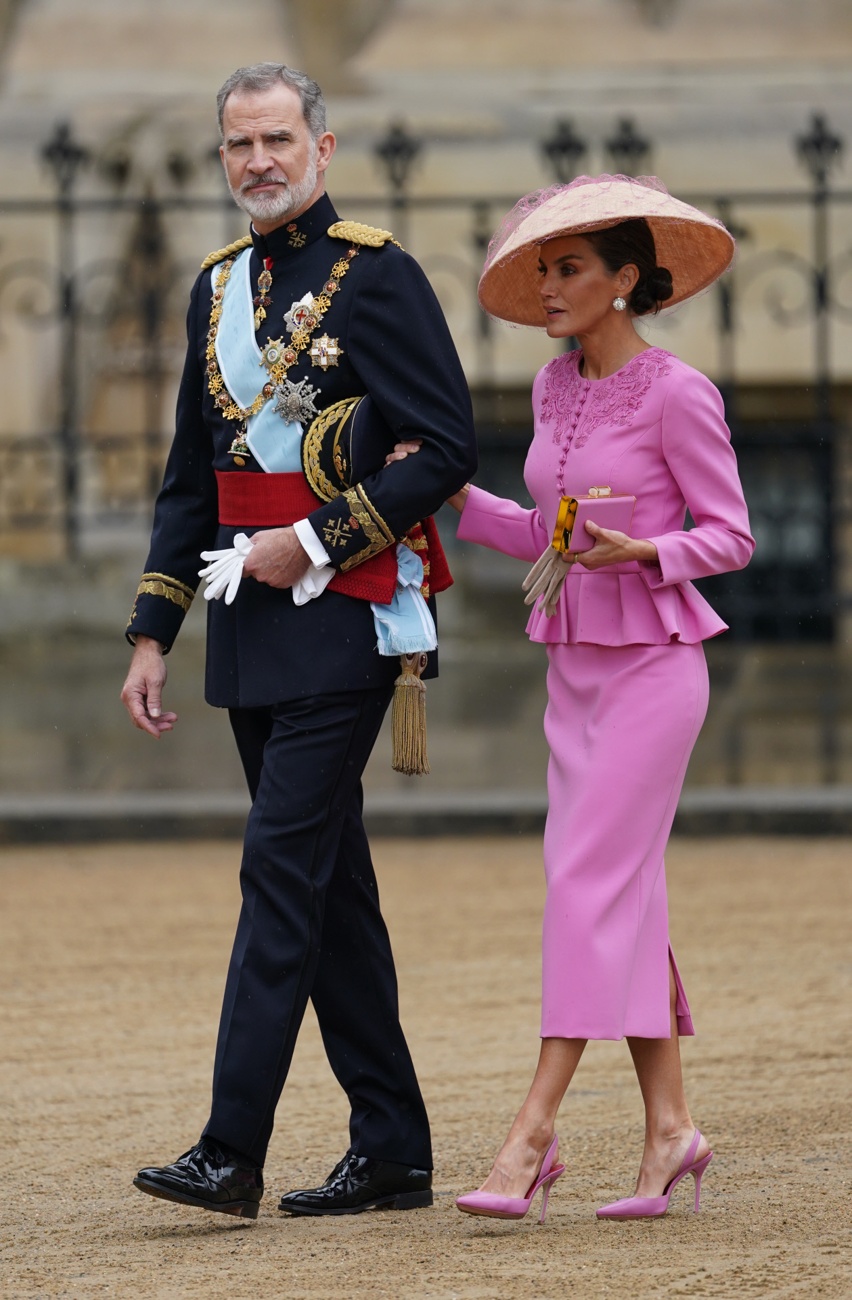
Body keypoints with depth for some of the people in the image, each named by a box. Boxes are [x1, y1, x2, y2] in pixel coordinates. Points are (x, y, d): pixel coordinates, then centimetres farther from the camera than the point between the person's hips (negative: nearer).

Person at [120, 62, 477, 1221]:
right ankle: (393, 1150, 14)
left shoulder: (378, 276, -7)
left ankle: (232, 1153, -15)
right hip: (252, 629, 8)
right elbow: (190, 481, 19)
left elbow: (445, 450, -12)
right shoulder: (218, 289, 15)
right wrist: (152, 633, 13)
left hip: (342, 614, -8)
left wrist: (317, 542, -15)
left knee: (282, 867, -12)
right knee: (330, 884, 9)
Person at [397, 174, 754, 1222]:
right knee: (627, 897, 6)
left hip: (652, 662, -7)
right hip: (574, 663, 7)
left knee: (592, 882, -12)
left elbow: (730, 536, -7)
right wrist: (454, 499, 4)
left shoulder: (676, 394, -12)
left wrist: (642, 553, -24)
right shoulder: (555, 389, 9)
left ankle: (531, 1136, -15)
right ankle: (669, 1126, 11)